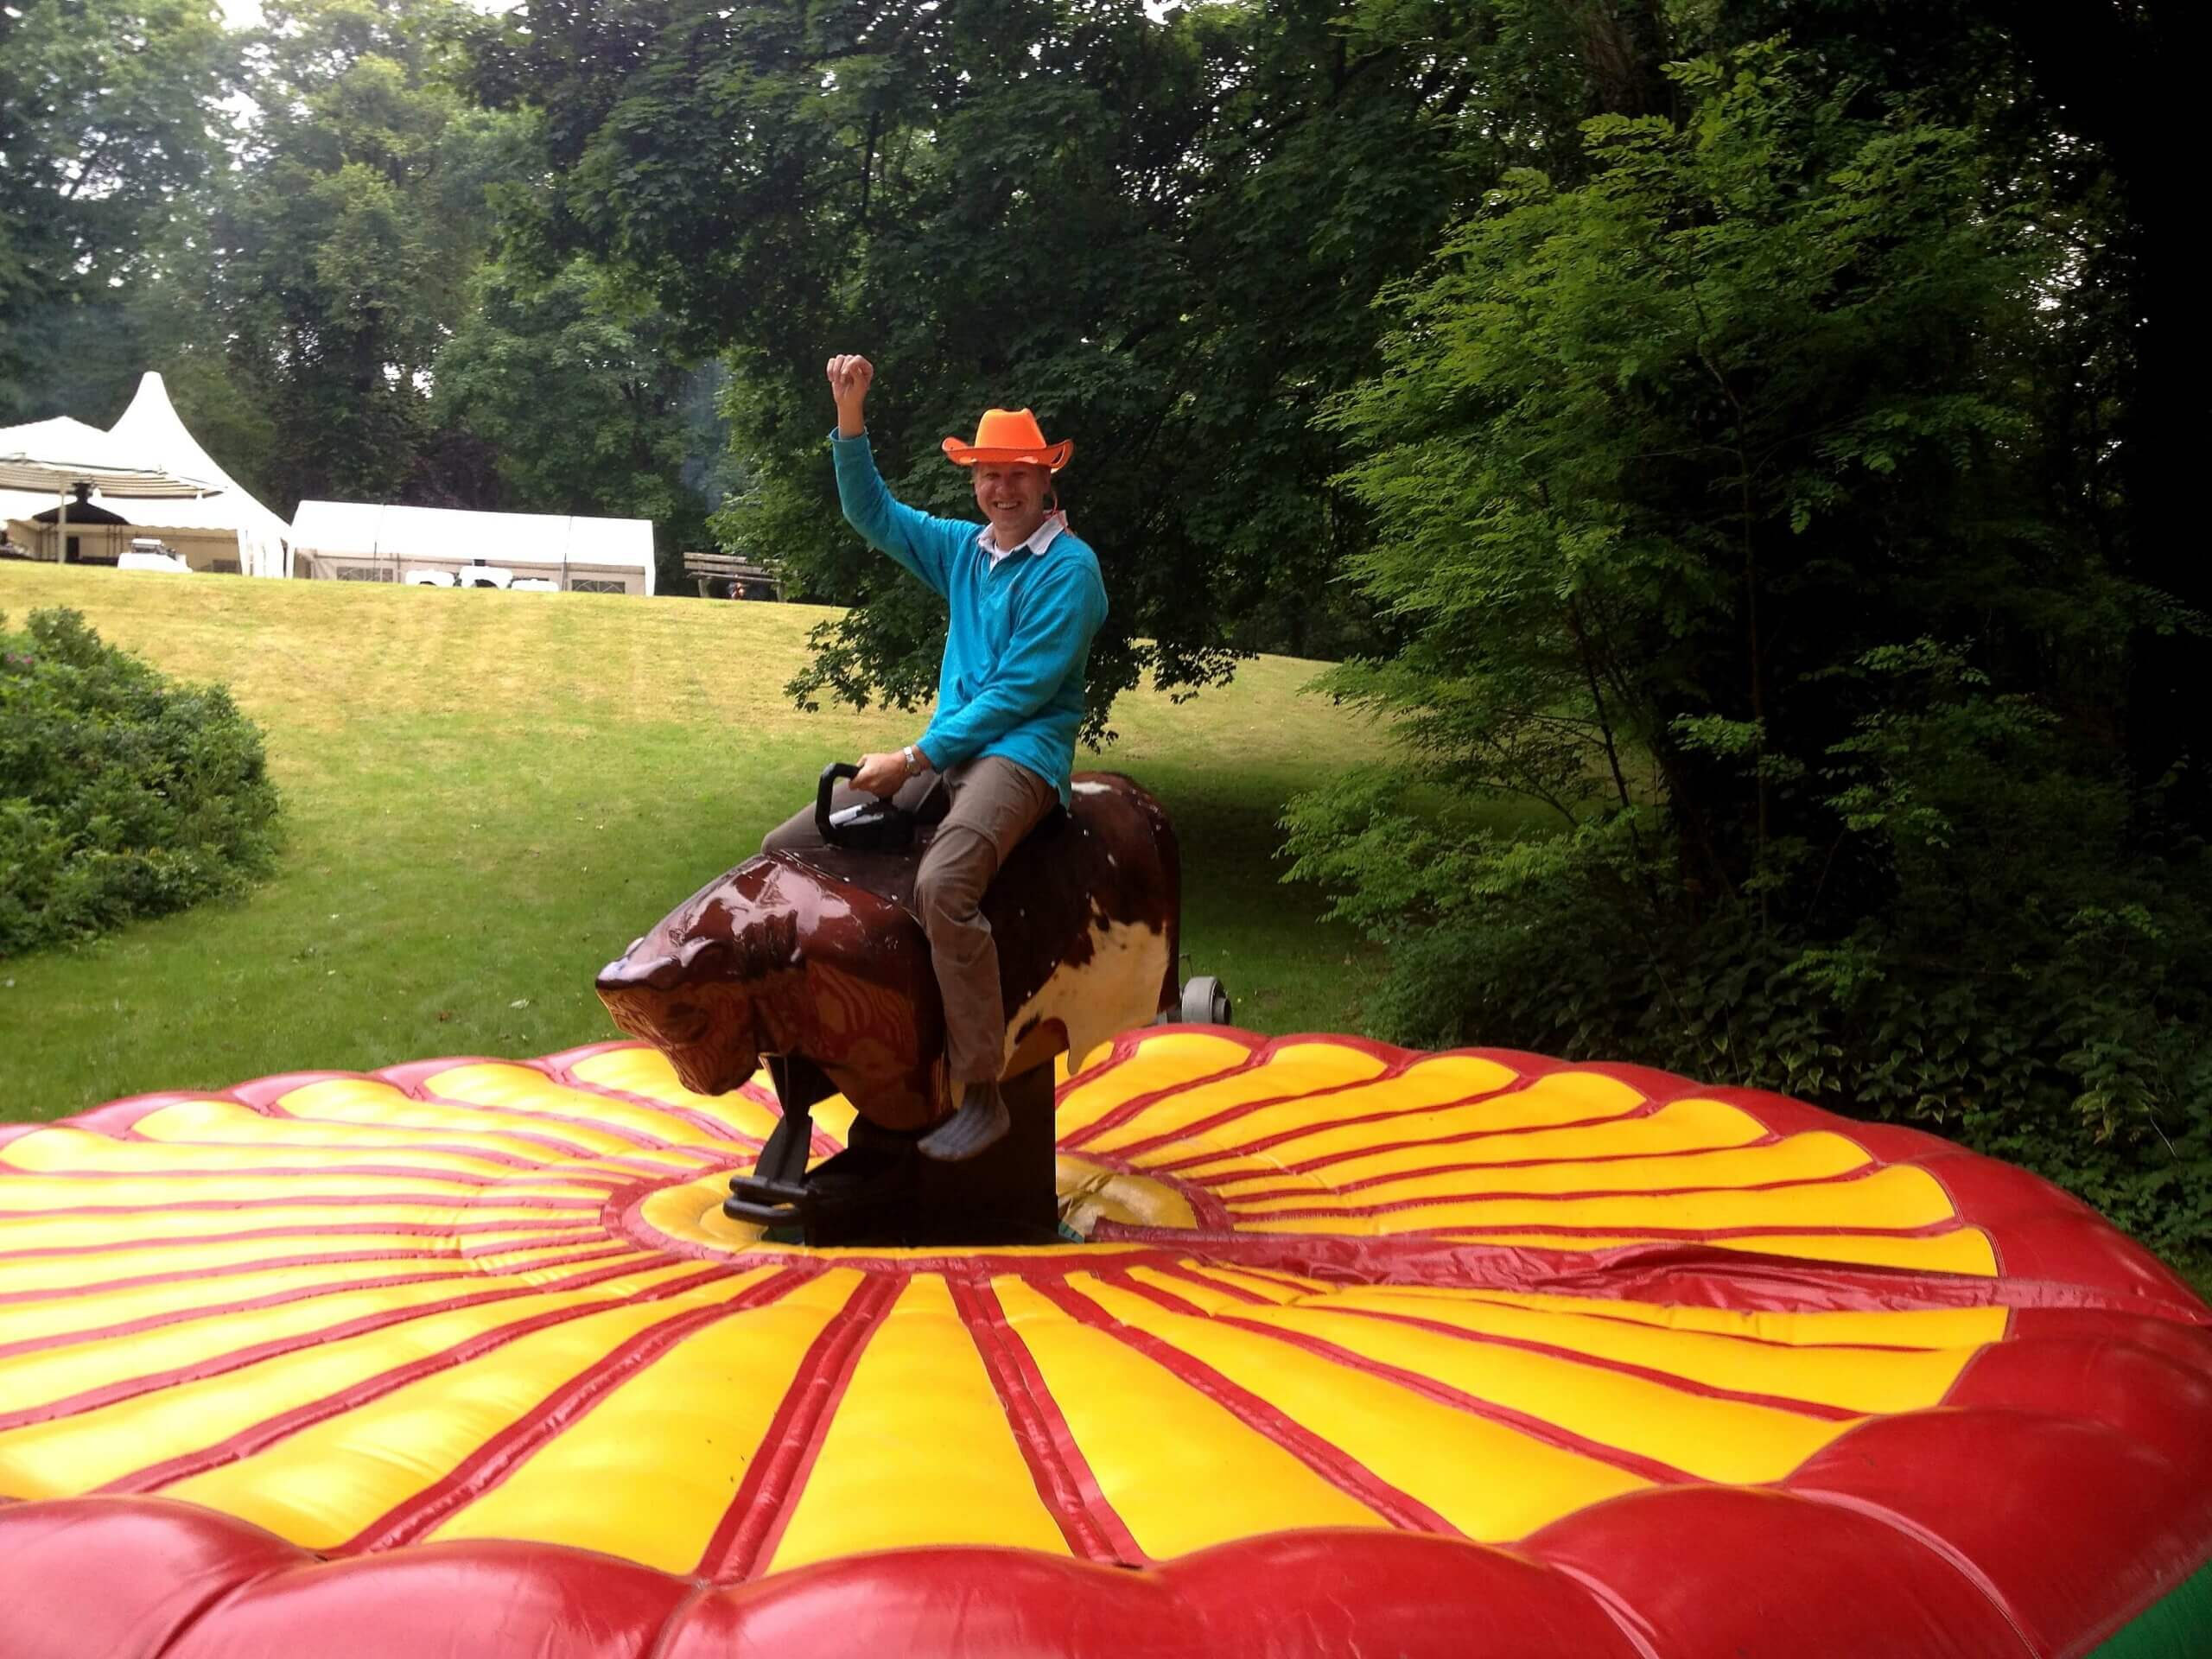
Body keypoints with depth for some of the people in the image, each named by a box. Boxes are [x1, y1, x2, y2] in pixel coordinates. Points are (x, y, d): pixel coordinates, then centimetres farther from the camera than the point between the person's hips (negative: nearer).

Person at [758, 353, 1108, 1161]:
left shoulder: (1069, 567, -7)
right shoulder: (963, 549, 14)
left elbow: (1021, 691, -13)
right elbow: (872, 513, 21)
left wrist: (915, 757, -14)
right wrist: (850, 416, 8)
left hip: (1021, 753, -8)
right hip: (943, 750, 8)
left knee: (942, 884, -36)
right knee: (784, 849, -1)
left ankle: (981, 1094, -28)